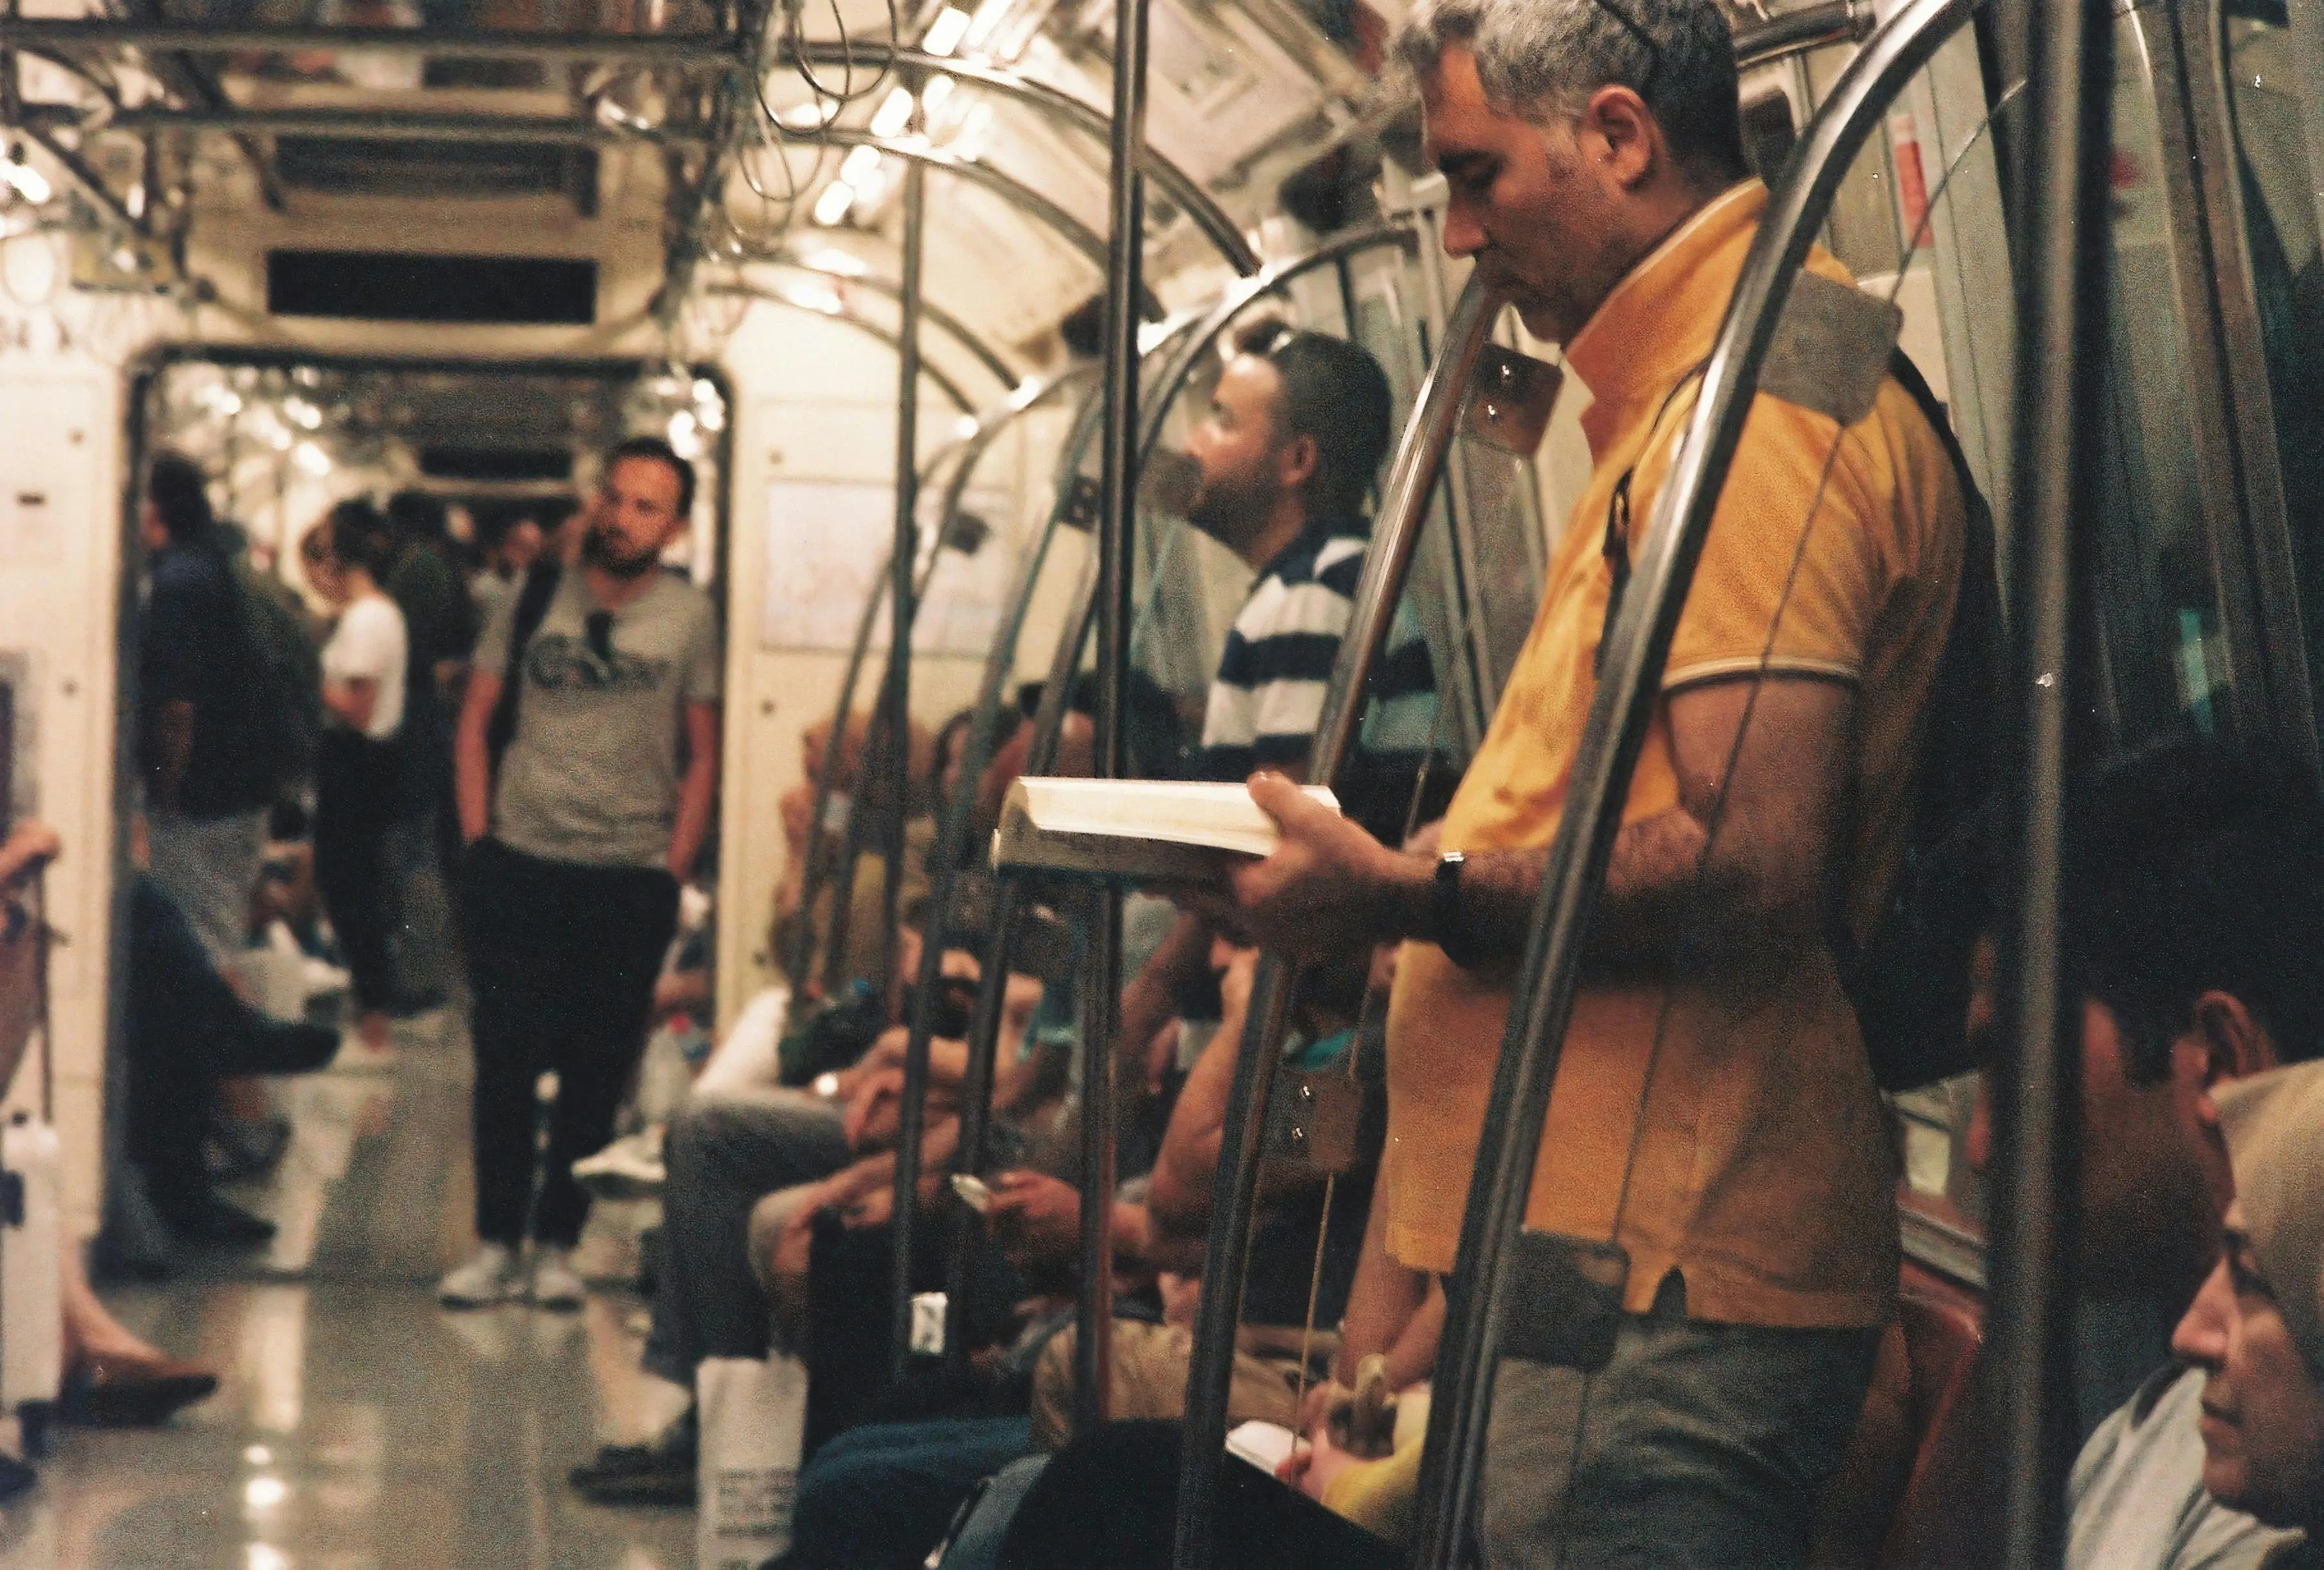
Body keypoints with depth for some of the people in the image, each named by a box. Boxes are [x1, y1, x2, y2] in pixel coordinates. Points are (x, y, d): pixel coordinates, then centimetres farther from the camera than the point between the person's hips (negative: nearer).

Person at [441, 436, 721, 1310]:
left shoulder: (690, 618, 2)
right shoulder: (536, 595, 5)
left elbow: (702, 755, 6)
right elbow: (475, 720, 10)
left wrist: (674, 869, -2)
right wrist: (477, 837, 2)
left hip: (631, 876, -1)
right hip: (520, 864, 1)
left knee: (595, 1073, 3)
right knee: (504, 1059, 1)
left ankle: (555, 1246, 13)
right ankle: (496, 1244, 10)